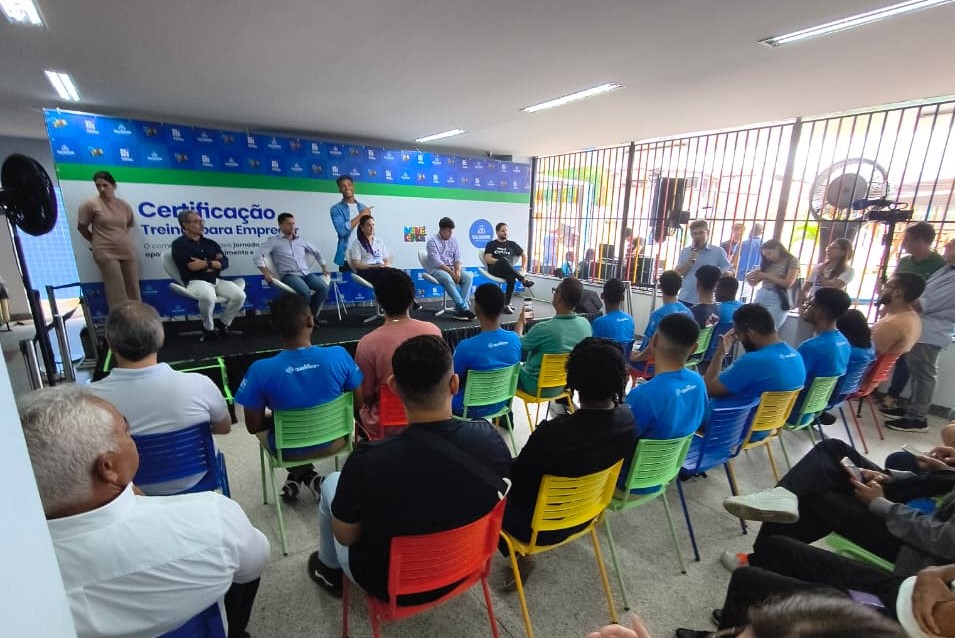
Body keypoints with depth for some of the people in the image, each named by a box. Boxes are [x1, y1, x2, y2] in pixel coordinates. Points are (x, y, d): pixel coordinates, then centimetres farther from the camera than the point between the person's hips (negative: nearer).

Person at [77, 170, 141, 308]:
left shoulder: (124, 205, 8)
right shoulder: (90, 204, -2)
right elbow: (81, 227, 6)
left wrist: (122, 237, 13)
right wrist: (96, 241, 10)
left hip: (128, 251, 4)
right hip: (106, 252, -4)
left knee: (133, 288, 6)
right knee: (117, 291, -7)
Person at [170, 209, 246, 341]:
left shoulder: (210, 243, 19)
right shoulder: (179, 244, 3)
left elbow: (224, 263, 8)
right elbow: (192, 266, -11)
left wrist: (203, 263, -5)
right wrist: (212, 262, 1)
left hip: (217, 280, 5)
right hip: (196, 282, -5)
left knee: (239, 295, -20)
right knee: (208, 297, -38)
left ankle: (223, 323, 4)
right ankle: (208, 329, -12)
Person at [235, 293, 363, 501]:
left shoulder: (260, 370, -25)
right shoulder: (339, 355, -23)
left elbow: (253, 426, -12)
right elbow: (359, 404, -10)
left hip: (289, 451, 0)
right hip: (332, 442, 0)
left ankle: (300, 473, 24)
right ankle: (308, 477, 28)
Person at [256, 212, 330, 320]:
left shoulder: (301, 241, 20)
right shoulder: (273, 241, 6)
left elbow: (317, 252, 31)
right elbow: (259, 256, -4)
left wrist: (324, 267, 21)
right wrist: (266, 273, -16)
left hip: (306, 273, 5)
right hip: (289, 275, -5)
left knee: (324, 287, -24)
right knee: (305, 291, -35)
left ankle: (312, 315, -8)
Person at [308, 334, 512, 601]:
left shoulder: (369, 462, -33)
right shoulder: (490, 439, -24)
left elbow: (345, 536, -14)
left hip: (391, 583, -3)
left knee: (332, 483, 15)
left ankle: (329, 571, 39)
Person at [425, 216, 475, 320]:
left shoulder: (453, 240, 11)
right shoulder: (432, 242, -7)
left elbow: (457, 258, 7)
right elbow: (437, 262, -16)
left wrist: (457, 270, -14)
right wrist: (451, 272, -23)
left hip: (452, 268, 5)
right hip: (436, 269, -5)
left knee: (468, 277, -23)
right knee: (448, 278, -38)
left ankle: (459, 310, -27)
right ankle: (463, 308, -33)